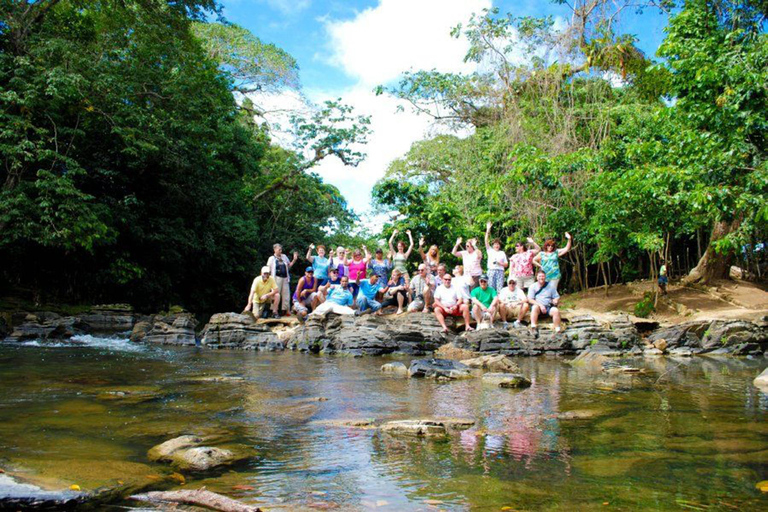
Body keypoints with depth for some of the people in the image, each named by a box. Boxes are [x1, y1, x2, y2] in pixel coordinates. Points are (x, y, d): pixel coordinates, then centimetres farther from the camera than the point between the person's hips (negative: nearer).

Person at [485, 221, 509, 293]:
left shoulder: (502, 253, 17)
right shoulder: (490, 251, 14)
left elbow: (506, 265, 15)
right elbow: (486, 241, 1)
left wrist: (500, 263, -7)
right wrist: (488, 230, -7)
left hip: (500, 271, 1)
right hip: (491, 270, 0)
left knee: (500, 289, -7)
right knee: (491, 288, -4)